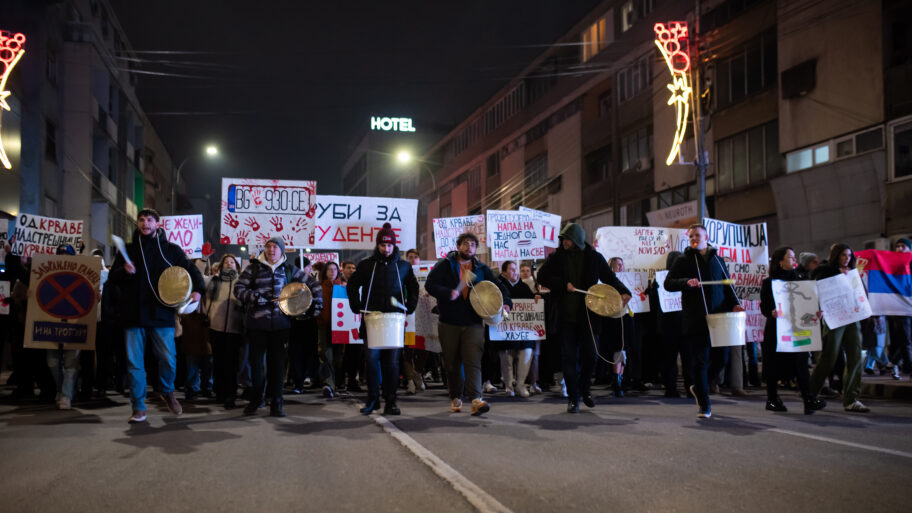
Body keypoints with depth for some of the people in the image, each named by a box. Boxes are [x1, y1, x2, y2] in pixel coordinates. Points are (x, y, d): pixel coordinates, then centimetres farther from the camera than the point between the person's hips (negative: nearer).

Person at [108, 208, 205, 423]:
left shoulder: (171, 249, 8)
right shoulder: (128, 249, 11)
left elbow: (192, 270, 13)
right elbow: (112, 277, 10)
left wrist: (198, 290, -6)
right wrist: (125, 271, -13)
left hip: (162, 314, -1)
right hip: (133, 315, 1)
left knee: (168, 359, -3)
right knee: (134, 363, 2)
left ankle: (167, 392, 25)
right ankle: (139, 407, 12)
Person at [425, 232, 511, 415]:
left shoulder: (482, 269, 11)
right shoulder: (445, 265, 3)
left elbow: (497, 287, 13)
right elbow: (430, 285, -6)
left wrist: (505, 302, -6)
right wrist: (448, 293, -21)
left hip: (473, 324, 0)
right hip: (449, 323, 0)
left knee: (473, 361, -14)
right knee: (452, 364, 9)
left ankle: (476, 399, -22)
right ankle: (455, 398, 24)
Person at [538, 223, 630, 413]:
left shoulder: (595, 258, 4)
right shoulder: (556, 257, 5)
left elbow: (610, 277, 9)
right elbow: (542, 276, 0)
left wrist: (623, 292, -8)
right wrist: (564, 285, -12)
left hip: (589, 314, 0)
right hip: (566, 316, 0)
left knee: (589, 355, 3)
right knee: (569, 357, 0)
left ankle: (585, 390, 28)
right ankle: (573, 398, 8)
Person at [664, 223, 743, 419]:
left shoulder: (717, 260, 17)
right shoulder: (683, 261, 6)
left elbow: (727, 286, 20)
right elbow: (668, 284, -1)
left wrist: (734, 304, 3)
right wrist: (687, 282, -19)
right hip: (695, 320, -3)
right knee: (700, 361, -2)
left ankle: (698, 387, 28)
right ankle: (704, 405, 5)